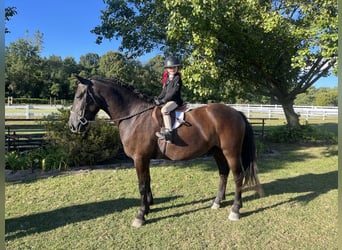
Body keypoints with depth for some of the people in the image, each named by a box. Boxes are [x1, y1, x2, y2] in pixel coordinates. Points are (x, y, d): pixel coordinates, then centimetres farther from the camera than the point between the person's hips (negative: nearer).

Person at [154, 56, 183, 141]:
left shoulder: (177, 78, -6)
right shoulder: (167, 79, 18)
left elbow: (173, 92, -15)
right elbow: (164, 92, 20)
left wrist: (163, 100, -19)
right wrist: (158, 98, 1)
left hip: (175, 100, -10)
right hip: (167, 101, 10)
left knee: (164, 110, -34)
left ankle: (169, 132, -42)